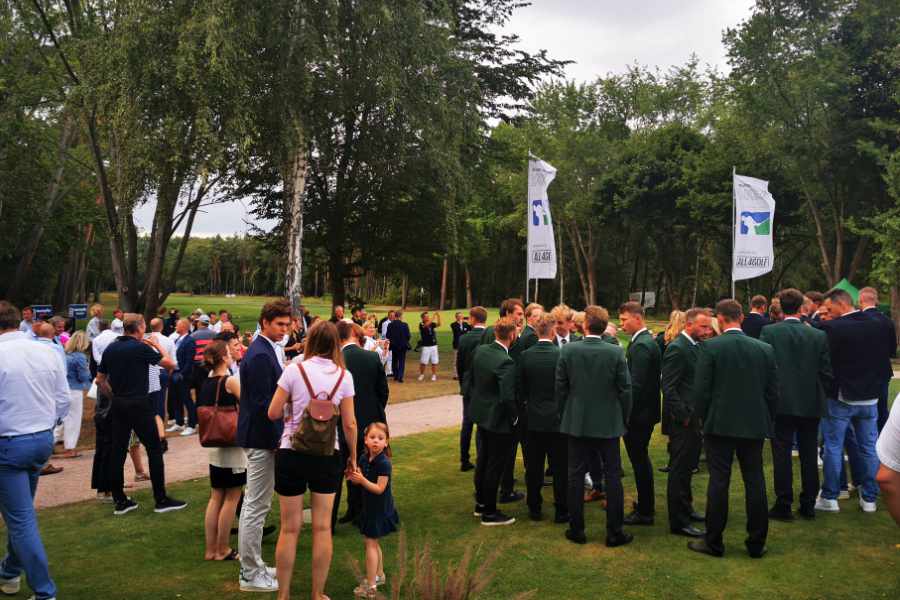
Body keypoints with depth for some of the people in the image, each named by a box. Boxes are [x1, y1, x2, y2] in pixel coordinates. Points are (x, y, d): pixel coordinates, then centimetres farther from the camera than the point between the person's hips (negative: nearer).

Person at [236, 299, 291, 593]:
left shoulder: (267, 350, 10)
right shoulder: (260, 355, -20)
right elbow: (262, 404, -22)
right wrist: (279, 436, -16)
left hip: (259, 436, 10)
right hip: (261, 438, -10)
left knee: (254, 504, 18)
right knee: (256, 507, 1)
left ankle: (252, 566, 32)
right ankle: (251, 575, 13)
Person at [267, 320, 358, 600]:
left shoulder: (294, 370, -9)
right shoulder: (344, 375, -3)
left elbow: (273, 413, -5)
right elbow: (349, 424, -2)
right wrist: (353, 457, 11)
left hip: (292, 453, -1)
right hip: (327, 455, 1)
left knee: (290, 528, 9)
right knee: (322, 527, 11)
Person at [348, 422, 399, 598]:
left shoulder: (384, 463, -22)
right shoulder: (363, 458, 0)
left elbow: (379, 488, -24)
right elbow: (360, 480, 7)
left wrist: (362, 480, -33)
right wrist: (353, 477, -14)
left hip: (380, 509, -8)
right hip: (369, 507, 8)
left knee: (371, 543, -3)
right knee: (374, 543, 20)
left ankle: (370, 586, 4)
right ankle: (379, 575, 37)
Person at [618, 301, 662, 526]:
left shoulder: (641, 345, -20)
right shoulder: (647, 341, 11)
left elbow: (635, 384, -24)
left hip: (638, 414, -10)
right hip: (645, 412, 10)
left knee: (639, 460, 0)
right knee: (642, 459, 20)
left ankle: (645, 512, 11)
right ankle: (646, 505, 33)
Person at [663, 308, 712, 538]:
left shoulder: (695, 346, 10)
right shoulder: (677, 348, -18)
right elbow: (668, 387, -21)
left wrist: (698, 415, 10)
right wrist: (684, 416, -19)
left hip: (693, 418, 9)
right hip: (682, 420, -9)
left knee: (687, 466, 21)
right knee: (679, 469, 0)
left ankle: (685, 508, 36)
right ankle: (678, 522, 8)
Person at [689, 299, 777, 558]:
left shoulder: (710, 347, -10)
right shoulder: (765, 349, 1)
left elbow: (701, 390, -10)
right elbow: (773, 391, 4)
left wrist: (704, 419, 5)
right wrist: (765, 421, 15)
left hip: (720, 424, -3)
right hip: (755, 426, 3)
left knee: (719, 482, 3)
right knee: (755, 482, 10)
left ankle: (713, 542, 11)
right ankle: (756, 543, 18)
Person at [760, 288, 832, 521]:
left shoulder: (768, 332, -8)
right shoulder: (819, 336, -2)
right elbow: (826, 373, 0)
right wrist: (817, 393, 17)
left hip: (781, 403, -2)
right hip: (811, 405, 3)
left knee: (782, 454, 3)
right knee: (809, 456, 12)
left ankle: (783, 505, 7)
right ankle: (808, 505, 20)